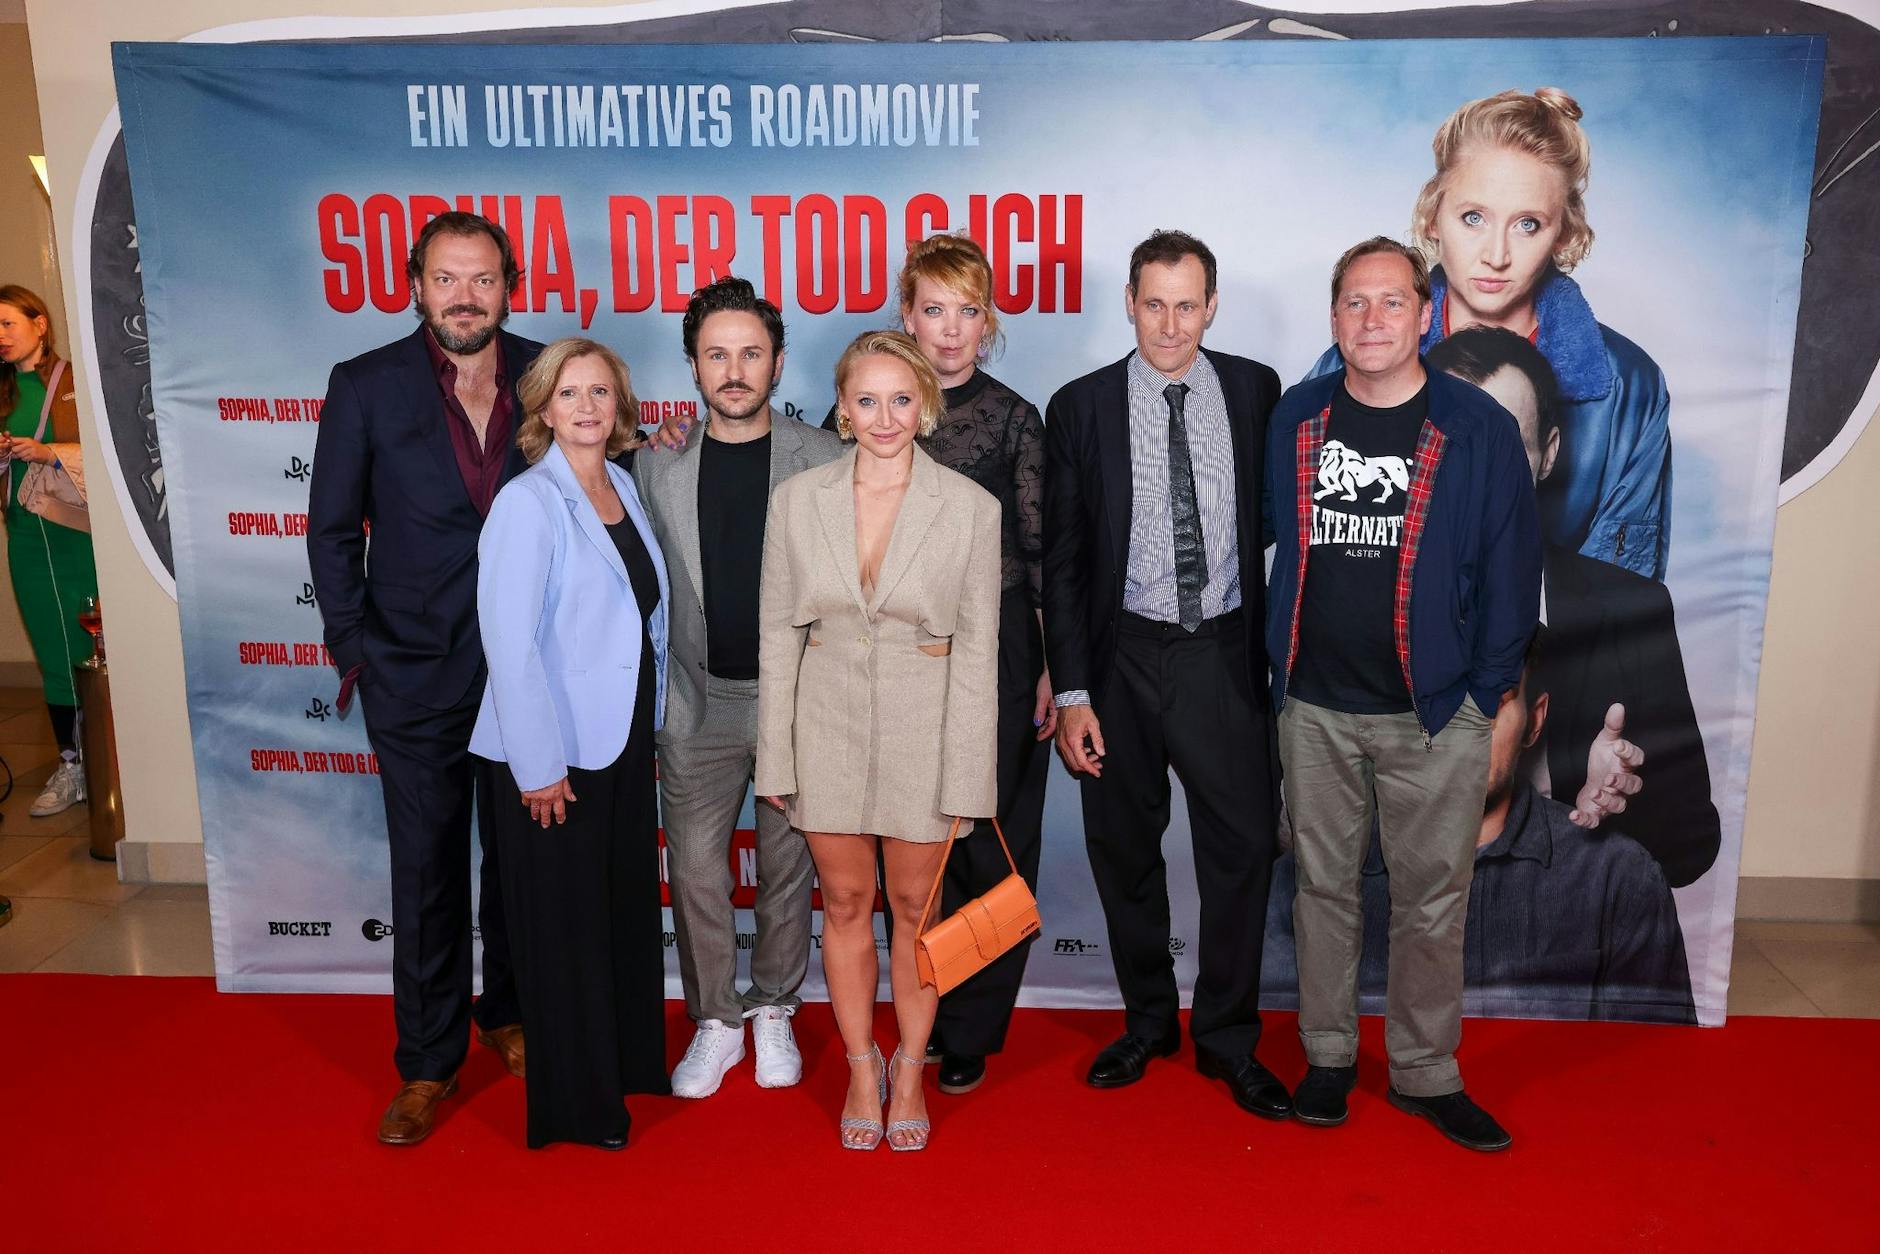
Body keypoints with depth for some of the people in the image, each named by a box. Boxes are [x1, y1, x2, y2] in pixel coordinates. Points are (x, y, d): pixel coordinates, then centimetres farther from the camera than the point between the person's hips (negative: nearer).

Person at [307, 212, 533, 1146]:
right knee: (426, 870, 8)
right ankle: (428, 1065, 24)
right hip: (415, 674, -1)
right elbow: (332, 531, 1)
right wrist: (354, 649, -4)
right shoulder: (364, 387, -4)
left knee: (517, 856, 15)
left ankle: (508, 1013, 38)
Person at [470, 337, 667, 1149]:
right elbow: (510, 642, -18)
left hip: (625, 743, 7)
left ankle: (628, 1061, 37)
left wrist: (650, 728, 10)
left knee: (629, 907, 18)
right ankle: (575, 1104, 22)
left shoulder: (624, 489, 7)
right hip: (557, 757, -7)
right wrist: (539, 767, -18)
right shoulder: (527, 503, -14)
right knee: (565, 924, 6)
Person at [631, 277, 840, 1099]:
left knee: (789, 868, 11)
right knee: (695, 871, 6)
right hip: (698, 701, 1)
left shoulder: (824, 460, -3)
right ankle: (716, 1021, 25)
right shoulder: (657, 465, 2)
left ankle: (774, 1010, 31)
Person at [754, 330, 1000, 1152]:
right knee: (845, 902, 13)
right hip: (829, 723, 2)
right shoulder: (798, 500, -2)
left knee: (914, 906, 12)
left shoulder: (970, 507, -7)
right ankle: (862, 1069, 33)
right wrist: (775, 756, 1)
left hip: (923, 727, -1)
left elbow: (977, 647, -5)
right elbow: (778, 633, 2)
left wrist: (966, 774, -7)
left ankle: (909, 1069, 33)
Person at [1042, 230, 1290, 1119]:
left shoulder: (1255, 390, 2)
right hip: (1124, 656, 0)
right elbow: (1062, 560, -2)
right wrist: (1072, 692, -6)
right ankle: (1148, 1020, 31)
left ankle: (1227, 1037, 21)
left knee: (1243, 845, 1)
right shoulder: (1081, 408, -2)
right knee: (1125, 849, 11)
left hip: (1224, 654, 1)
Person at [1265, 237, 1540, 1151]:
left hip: (1435, 713, -2)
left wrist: (1485, 689, -4)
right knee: (1323, 886, 12)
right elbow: (1265, 536, 11)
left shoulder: (1478, 427, -3)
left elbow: (1512, 567, -1)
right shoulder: (1294, 419, 4)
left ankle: (1425, 1073, 24)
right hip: (1314, 707, 2)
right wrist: (1279, 664, 6)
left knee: (1432, 901, 8)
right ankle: (1328, 1055, 28)